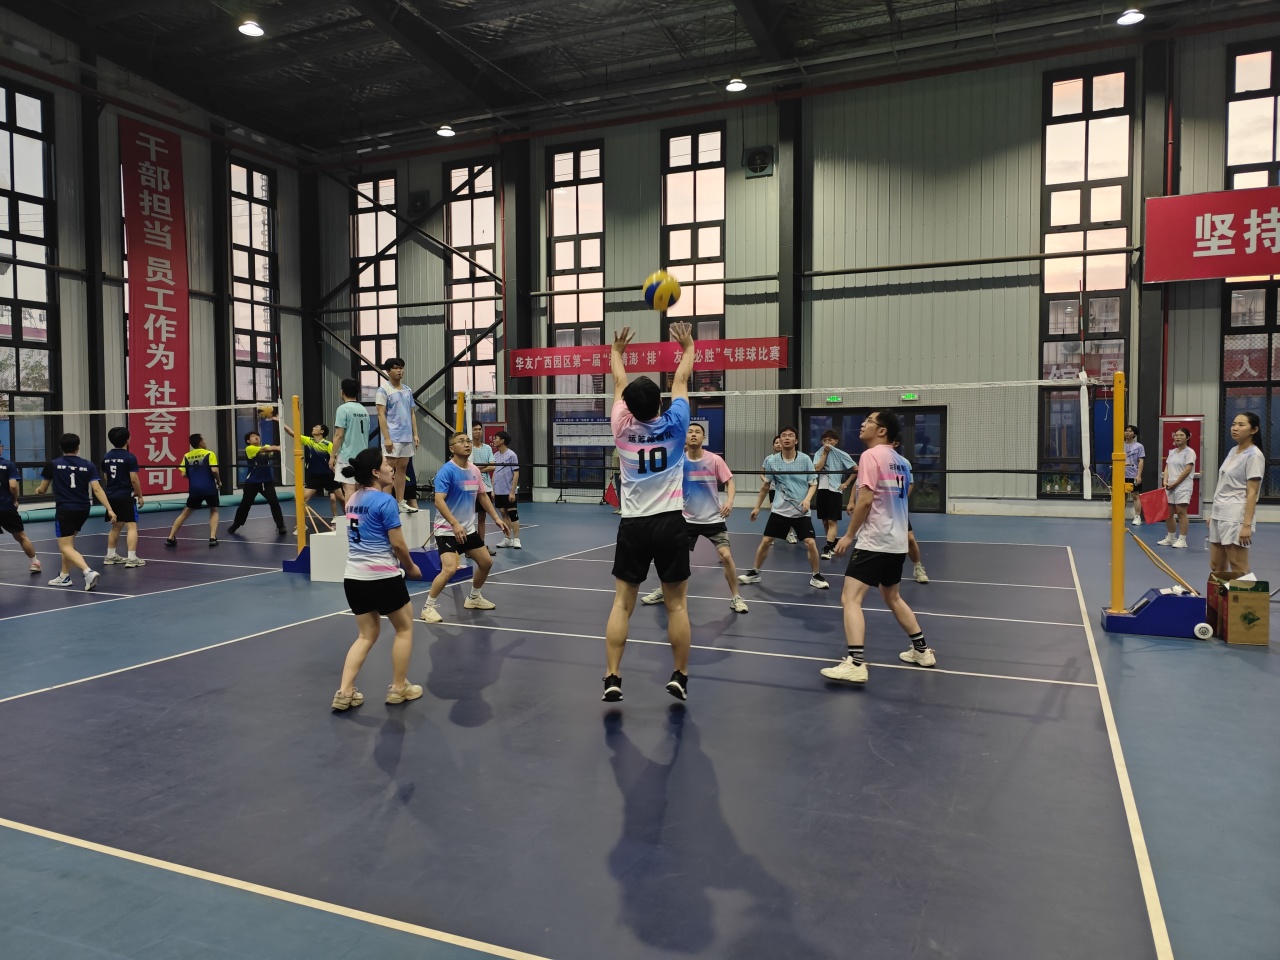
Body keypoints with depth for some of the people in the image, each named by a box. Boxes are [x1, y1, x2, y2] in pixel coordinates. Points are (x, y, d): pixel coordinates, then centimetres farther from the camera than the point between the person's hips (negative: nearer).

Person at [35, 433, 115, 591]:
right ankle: (64, 576, 30)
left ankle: (88, 572, -26)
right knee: (68, 541, 25)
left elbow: (42, 490, 11)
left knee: (66, 547, -4)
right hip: (83, 509, 4)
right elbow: (97, 489, -8)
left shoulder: (53, 465, -1)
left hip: (64, 509, -4)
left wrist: (38, 491, 35)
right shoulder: (88, 466, 2)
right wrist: (109, 509, -10)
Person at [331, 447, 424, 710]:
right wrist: (411, 567, 3)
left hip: (353, 576, 7)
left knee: (367, 635, 16)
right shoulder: (385, 501, -13)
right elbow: (397, 544, -12)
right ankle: (399, 688, 20)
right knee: (404, 627, 13)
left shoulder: (353, 499, 10)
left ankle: (345, 693, 8)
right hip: (382, 576, -7)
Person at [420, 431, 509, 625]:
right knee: (450, 568, -23)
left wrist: (496, 518, 12)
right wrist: (455, 524, -36)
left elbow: (482, 496, 18)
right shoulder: (447, 471, -17)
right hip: (447, 530, -8)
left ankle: (473, 598, 36)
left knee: (486, 562, 14)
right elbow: (439, 500, -26)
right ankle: (428, 606, -5)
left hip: (468, 529, 8)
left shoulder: (474, 470, 5)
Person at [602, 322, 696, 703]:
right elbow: (681, 380, 9)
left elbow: (619, 383, 14)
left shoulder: (622, 427, -2)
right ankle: (680, 678, 14)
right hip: (670, 523, -1)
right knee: (677, 605, 7)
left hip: (633, 525, 1)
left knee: (622, 604, 5)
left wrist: (617, 350, 28)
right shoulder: (674, 425, -5)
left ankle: (612, 679, 1)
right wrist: (688, 347, 25)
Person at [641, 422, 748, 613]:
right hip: (688, 519, 3)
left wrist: (729, 501, -22)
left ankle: (735, 597, 3)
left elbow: (729, 482, -5)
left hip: (713, 518, -2)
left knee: (726, 556, -13)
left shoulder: (715, 460, -10)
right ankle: (662, 591, 28)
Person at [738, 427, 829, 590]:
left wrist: (807, 499, -19)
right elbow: (765, 486, 9)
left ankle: (816, 576, 10)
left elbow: (813, 484, -1)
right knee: (765, 541, 1)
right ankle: (754, 573, 19)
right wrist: (757, 506, 11)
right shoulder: (771, 461, -2)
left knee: (810, 543, -10)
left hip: (801, 511, -1)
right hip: (779, 509, 1)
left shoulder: (805, 459, -6)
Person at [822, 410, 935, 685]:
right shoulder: (902, 461, 12)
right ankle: (922, 650, 32)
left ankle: (855, 664, -21)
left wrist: (849, 535, -13)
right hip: (897, 541, 9)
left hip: (873, 541, -9)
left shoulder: (871, 455, -11)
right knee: (892, 597, 25)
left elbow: (866, 500, -19)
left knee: (850, 598, -12)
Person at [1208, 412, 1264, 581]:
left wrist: (1247, 525, -19)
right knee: (1216, 569, 11)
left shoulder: (1254, 455, -10)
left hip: (1235, 518, -8)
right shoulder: (1232, 451, 13)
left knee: (1239, 572, -3)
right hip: (1219, 516, 8)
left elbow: (1252, 493, -15)